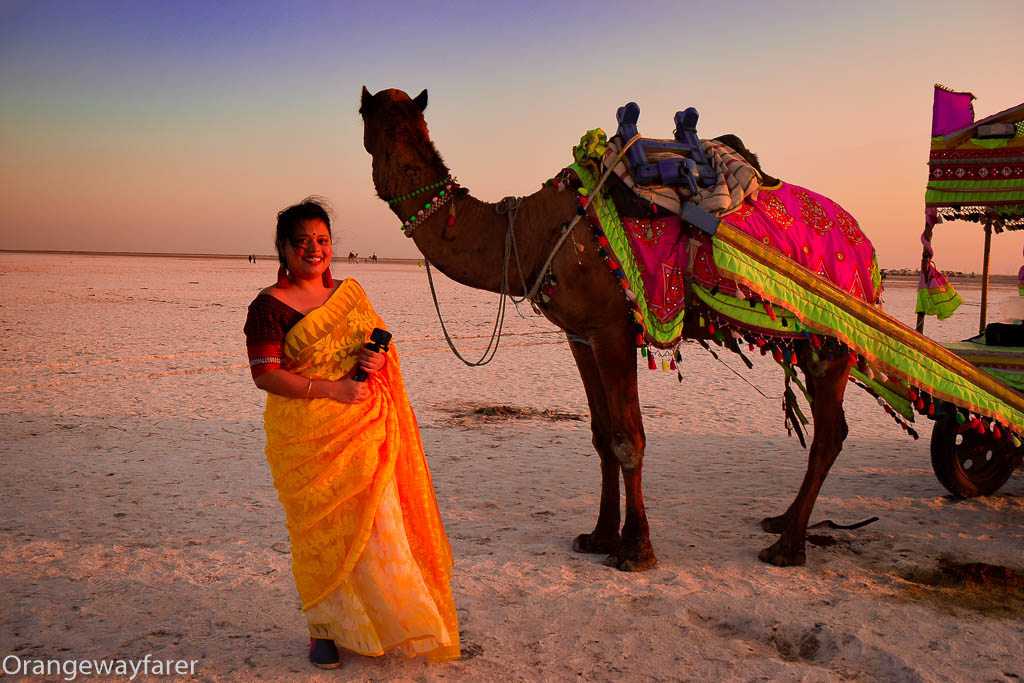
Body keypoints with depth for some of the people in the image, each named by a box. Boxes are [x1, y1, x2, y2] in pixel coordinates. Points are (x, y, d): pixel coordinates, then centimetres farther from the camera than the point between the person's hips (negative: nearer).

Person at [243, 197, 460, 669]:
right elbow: (264, 374, -12)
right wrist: (332, 389, -19)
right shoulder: (269, 307, -6)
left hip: (366, 431, 5)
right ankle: (324, 629, 23)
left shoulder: (350, 292, 10)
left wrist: (377, 359, -4)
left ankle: (380, 619, 26)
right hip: (308, 435, -4)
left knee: (377, 524, 7)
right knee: (323, 529, 4)